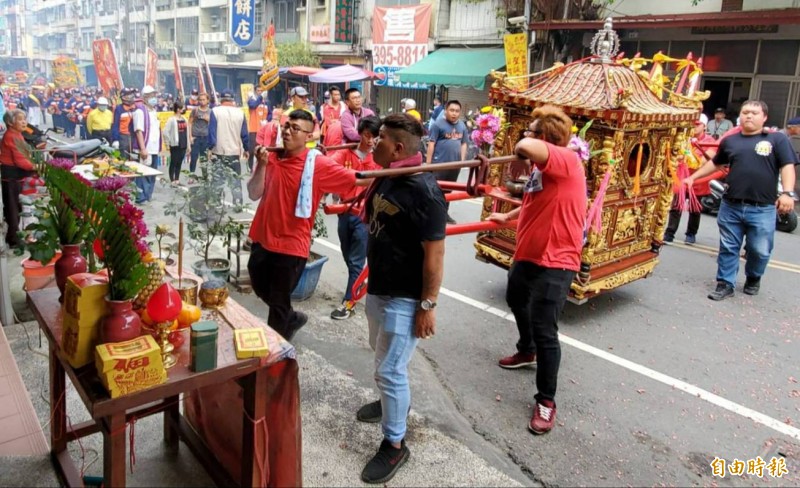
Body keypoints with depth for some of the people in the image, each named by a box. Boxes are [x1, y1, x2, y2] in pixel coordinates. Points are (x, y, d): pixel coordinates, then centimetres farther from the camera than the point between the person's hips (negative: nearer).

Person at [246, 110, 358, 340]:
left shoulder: (319, 164, -13)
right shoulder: (271, 158, 1)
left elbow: (357, 179, -12)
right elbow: (254, 194, -2)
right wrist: (262, 165, -14)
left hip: (291, 245, -6)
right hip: (262, 239, 6)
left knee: (278, 304, 9)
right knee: (261, 289, 25)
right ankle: (292, 318, 49)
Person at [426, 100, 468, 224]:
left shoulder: (462, 125, 8)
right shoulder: (438, 124, -9)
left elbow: (463, 143, 15)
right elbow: (431, 143, -9)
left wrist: (462, 160, 10)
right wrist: (428, 162, -11)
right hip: (439, 163, -6)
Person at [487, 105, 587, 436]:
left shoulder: (566, 160, -21)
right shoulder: (540, 167, 8)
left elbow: (526, 146, -41)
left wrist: (520, 158, -19)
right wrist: (508, 217, 37)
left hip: (554, 262, -10)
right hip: (527, 254, 11)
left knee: (544, 329, -7)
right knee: (515, 300, 30)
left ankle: (546, 400, 10)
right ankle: (527, 351, 57)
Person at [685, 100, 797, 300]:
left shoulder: (777, 139, 1)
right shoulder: (730, 141, 11)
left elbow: (787, 167, -5)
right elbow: (715, 163, 25)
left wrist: (787, 193, -17)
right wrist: (693, 177, 24)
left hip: (763, 209, -2)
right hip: (730, 206, 3)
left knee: (760, 250, 6)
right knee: (728, 248, 7)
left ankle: (753, 279, 32)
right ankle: (725, 284, 17)